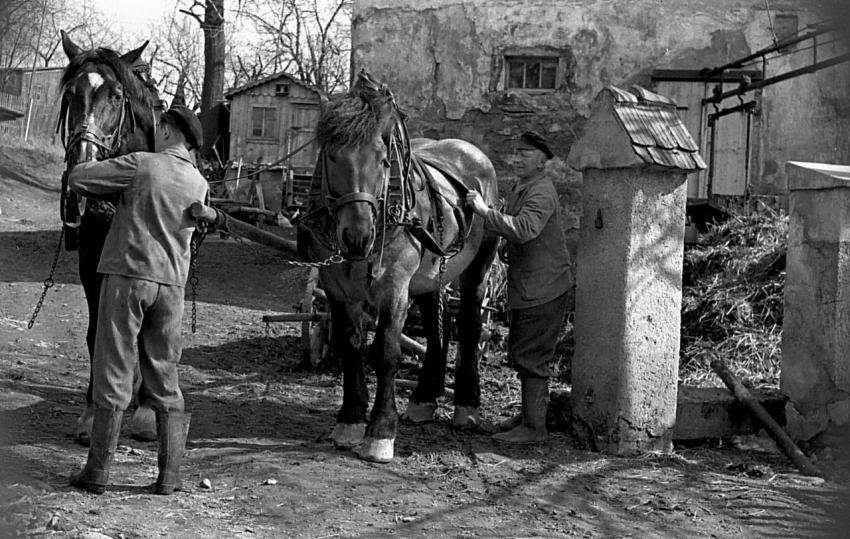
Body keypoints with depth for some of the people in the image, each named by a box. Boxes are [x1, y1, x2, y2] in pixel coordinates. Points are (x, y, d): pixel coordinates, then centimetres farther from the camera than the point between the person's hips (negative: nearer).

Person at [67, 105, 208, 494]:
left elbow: (78, 178, -4)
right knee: (165, 381, 10)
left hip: (128, 274, -4)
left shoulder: (141, 165, -7)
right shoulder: (199, 184, 7)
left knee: (113, 375, 2)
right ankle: (169, 476, 10)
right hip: (171, 283, 4)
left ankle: (97, 472, 6)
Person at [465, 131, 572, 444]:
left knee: (530, 357, -6)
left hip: (542, 289, -10)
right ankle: (532, 414, 30)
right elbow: (511, 227, 25)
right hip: (526, 289, 10)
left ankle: (534, 428, 1)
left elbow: (524, 229, -35)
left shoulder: (541, 193, -18)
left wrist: (485, 211, -33)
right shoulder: (520, 189, 16)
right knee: (519, 352, 18)